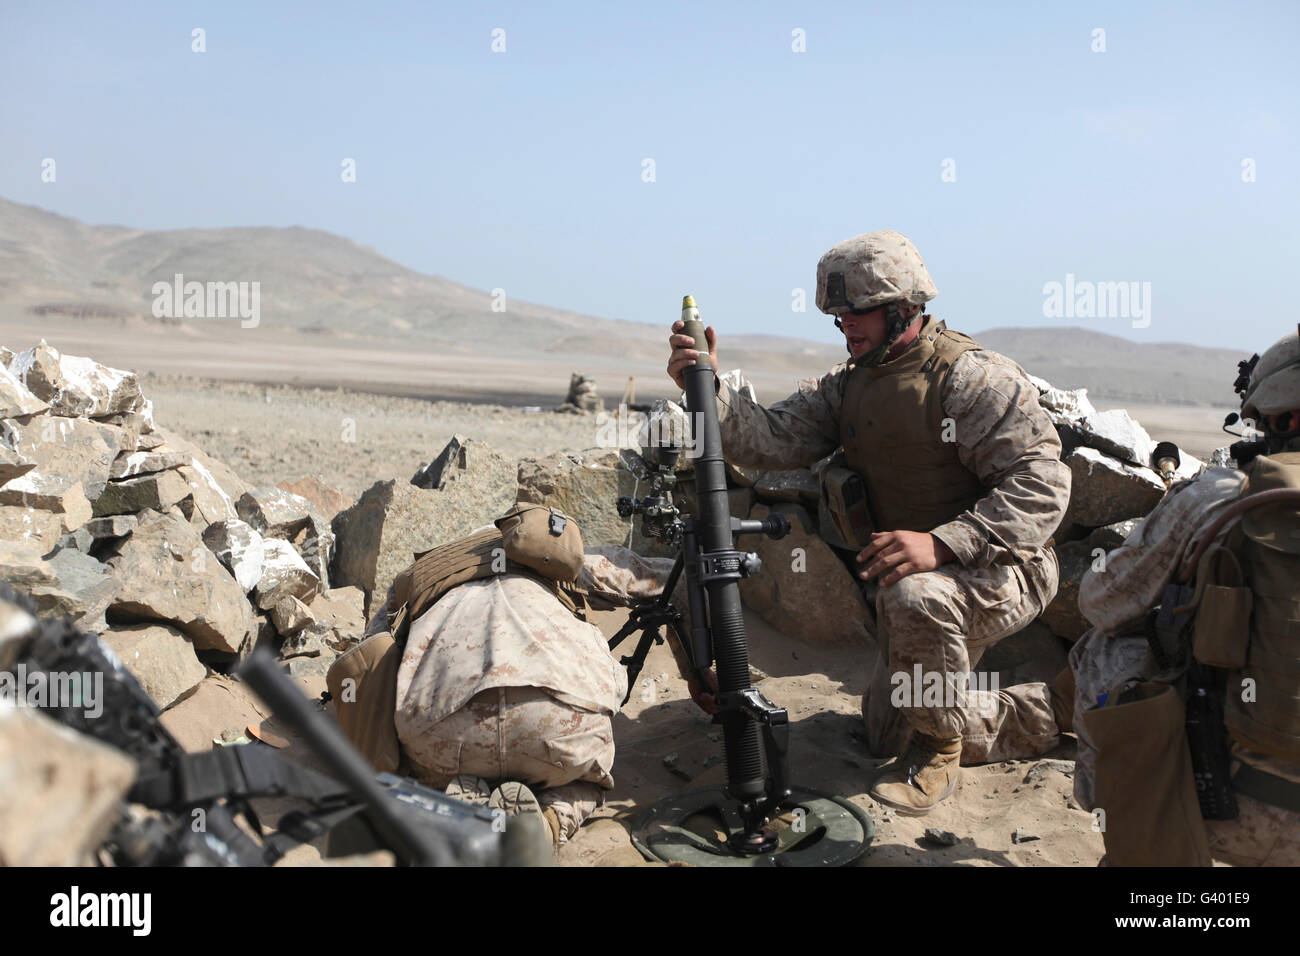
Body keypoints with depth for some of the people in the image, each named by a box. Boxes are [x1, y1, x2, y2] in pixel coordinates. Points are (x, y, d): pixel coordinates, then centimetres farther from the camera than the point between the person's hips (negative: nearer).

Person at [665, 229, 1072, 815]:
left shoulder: (972, 376, -19)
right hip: (904, 579, 8)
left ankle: (941, 741, -13)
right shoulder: (847, 386, 3)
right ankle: (1041, 717, 34)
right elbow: (772, 440, -11)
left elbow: (1042, 483, -26)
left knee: (916, 598, -41)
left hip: (998, 570, -8)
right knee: (886, 734, 17)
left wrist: (941, 543, -37)